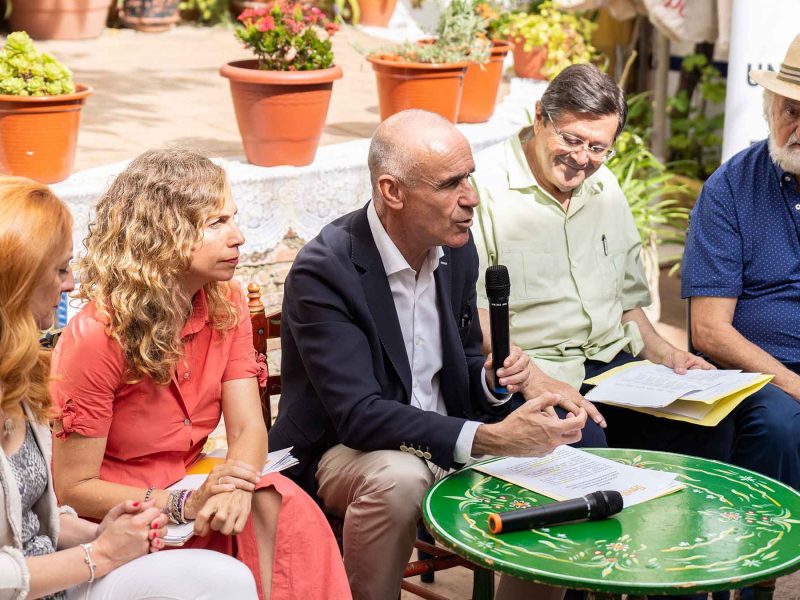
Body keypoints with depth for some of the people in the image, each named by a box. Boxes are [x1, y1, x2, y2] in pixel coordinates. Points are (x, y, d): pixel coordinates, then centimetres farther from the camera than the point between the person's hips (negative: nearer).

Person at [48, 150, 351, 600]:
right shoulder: (96, 337, -20)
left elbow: (249, 428, -5)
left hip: (190, 491, 6)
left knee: (286, 510, -24)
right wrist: (184, 506, -27)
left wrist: (235, 485, -29)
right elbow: (73, 488, -16)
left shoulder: (226, 305, 1)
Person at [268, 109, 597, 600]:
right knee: (399, 478, -37)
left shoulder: (457, 248, 1)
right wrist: (491, 438, -36)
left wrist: (493, 379, -12)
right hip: (343, 450, -6)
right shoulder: (322, 272, -21)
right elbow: (359, 415, -29)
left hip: (445, 444, 6)